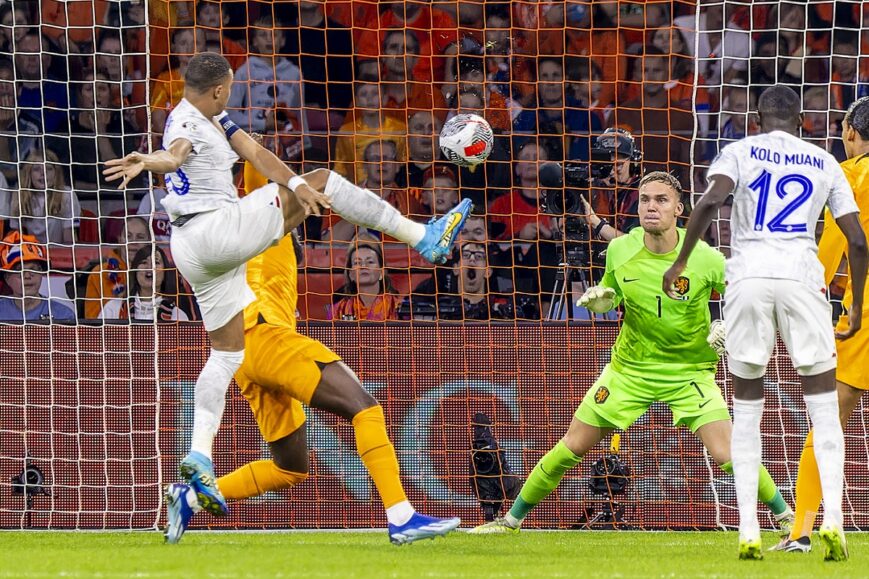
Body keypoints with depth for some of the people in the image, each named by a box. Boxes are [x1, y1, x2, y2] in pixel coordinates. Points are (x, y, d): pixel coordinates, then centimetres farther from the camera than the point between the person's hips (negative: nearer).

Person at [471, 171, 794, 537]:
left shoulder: (705, 259, -17)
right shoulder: (619, 251, -8)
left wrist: (728, 327, -21)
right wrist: (598, 300, -12)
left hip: (690, 369, -2)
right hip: (630, 366, 2)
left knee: (725, 454, -17)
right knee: (573, 446, 1)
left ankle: (785, 516, 5)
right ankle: (513, 519, 18)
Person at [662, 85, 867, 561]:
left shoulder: (740, 152, 9)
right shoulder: (824, 163, 14)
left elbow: (711, 200, -11)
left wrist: (680, 262, -5)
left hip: (748, 273, 0)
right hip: (801, 274, 0)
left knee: (747, 411, 10)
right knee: (824, 409, 5)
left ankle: (748, 532, 4)